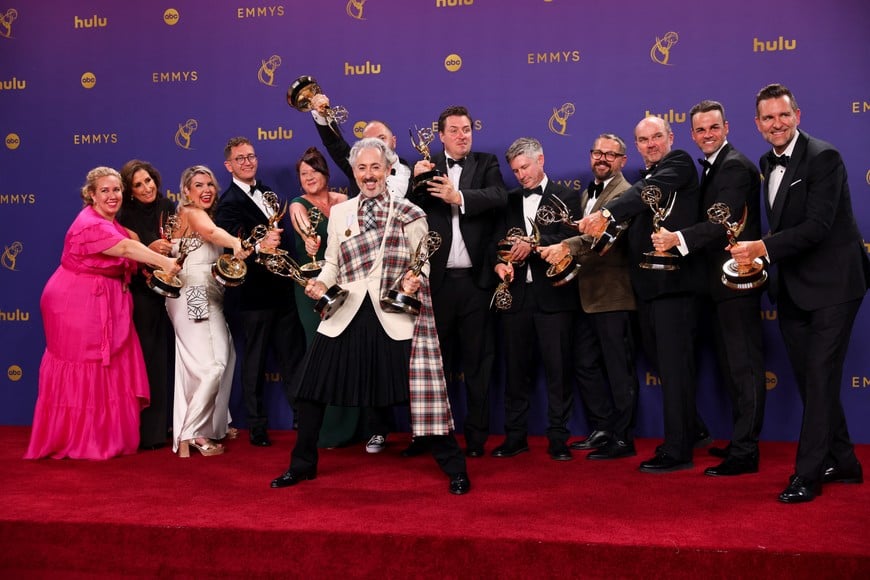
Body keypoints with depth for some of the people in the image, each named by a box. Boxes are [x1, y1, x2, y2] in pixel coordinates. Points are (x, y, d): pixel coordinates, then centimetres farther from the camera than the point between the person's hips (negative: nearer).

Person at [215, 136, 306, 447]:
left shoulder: (266, 192, 12)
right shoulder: (229, 203, -11)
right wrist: (260, 246, -42)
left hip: (283, 289, 7)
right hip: (254, 293, -7)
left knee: (294, 356, 13)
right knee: (255, 362, 6)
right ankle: (257, 426, 18)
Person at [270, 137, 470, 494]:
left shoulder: (411, 215, 2)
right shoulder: (339, 213, 11)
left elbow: (423, 265, 4)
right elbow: (332, 263, 14)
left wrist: (415, 281, -17)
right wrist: (320, 284, -5)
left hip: (395, 318, -3)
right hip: (346, 315, 3)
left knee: (420, 391, -3)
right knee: (311, 389, 4)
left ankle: (454, 468, 14)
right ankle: (302, 465, 26)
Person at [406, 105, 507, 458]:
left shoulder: (486, 164, 8)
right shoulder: (427, 168, 8)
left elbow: (500, 197, -11)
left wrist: (459, 197, -25)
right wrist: (415, 181, -18)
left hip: (476, 279, 0)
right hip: (436, 279, 1)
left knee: (477, 361, 7)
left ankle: (476, 436, 16)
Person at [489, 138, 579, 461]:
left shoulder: (565, 197, 5)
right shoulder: (510, 201, 16)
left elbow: (570, 238, -8)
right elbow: (497, 240, 10)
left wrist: (534, 242, -21)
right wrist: (499, 263, -11)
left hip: (553, 294, -3)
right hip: (516, 294, 3)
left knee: (558, 369, 0)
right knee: (516, 368, 7)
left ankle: (558, 438, 9)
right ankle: (515, 436, 16)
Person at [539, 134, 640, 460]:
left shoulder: (624, 193, -11)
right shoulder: (587, 194, 19)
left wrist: (566, 247, -38)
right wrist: (567, 259, 7)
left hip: (613, 295, -9)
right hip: (588, 294, 10)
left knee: (619, 369, 0)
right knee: (585, 365, 15)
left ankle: (622, 439, 10)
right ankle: (602, 429, 28)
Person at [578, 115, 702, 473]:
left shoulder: (679, 163, -3)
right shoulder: (645, 178, 22)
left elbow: (650, 190, -23)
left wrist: (606, 213, -35)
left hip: (673, 280, -9)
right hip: (647, 284, 9)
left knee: (674, 366, -5)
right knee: (662, 363, 16)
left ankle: (678, 450, 2)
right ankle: (689, 431, 31)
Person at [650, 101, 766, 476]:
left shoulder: (735, 166, -12)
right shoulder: (712, 167, 18)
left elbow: (725, 222, -24)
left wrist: (679, 239, -32)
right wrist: (677, 238, 2)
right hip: (722, 280, 11)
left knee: (743, 365, -6)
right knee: (731, 364, 16)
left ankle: (744, 452, 0)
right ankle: (741, 442, 27)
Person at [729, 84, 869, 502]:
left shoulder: (823, 157, -13)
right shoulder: (767, 164, 11)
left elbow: (817, 225, -22)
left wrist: (763, 248, -24)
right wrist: (760, 256, 1)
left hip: (831, 284, -8)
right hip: (792, 290, 8)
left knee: (820, 377, -7)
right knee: (809, 379, 12)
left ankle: (807, 474, -1)